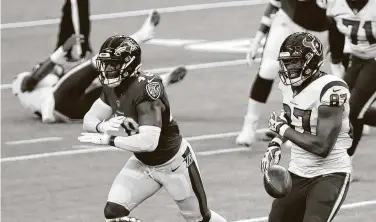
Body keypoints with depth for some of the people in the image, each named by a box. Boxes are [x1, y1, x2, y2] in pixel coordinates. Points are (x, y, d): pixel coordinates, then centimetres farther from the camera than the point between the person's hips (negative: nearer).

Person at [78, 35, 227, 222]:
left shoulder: (145, 89, -33)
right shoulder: (112, 86, -9)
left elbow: (148, 142, -40)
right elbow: (89, 120, -2)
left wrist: (109, 140, -34)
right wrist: (103, 126, -26)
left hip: (174, 164, -7)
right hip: (143, 164, 7)